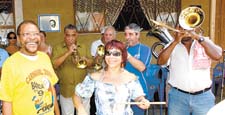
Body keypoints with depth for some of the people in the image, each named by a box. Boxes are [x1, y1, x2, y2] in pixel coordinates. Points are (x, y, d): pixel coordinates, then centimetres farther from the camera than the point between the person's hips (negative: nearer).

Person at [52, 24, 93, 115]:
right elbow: (54, 65, -15)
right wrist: (68, 53, -22)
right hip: (66, 90, -2)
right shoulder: (57, 48, -3)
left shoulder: (83, 47, 7)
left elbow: (90, 63, 6)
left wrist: (84, 59, -16)